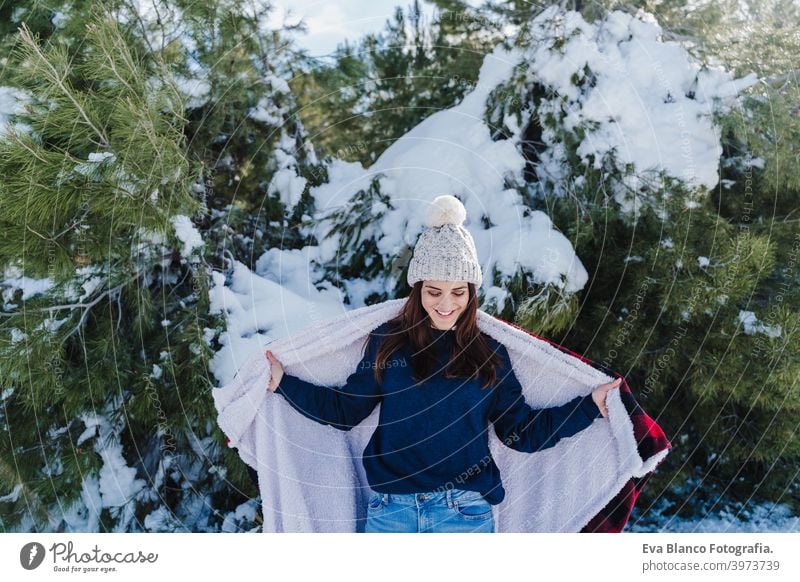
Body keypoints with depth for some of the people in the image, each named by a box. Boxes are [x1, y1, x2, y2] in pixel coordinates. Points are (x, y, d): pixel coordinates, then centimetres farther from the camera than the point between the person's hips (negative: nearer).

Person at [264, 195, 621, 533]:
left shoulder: (490, 352, 2)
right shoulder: (389, 341, 2)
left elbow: (522, 432, 5)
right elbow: (345, 410, 8)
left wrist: (590, 406, -1)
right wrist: (283, 383, 2)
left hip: (465, 512, 0)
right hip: (389, 510, 1)